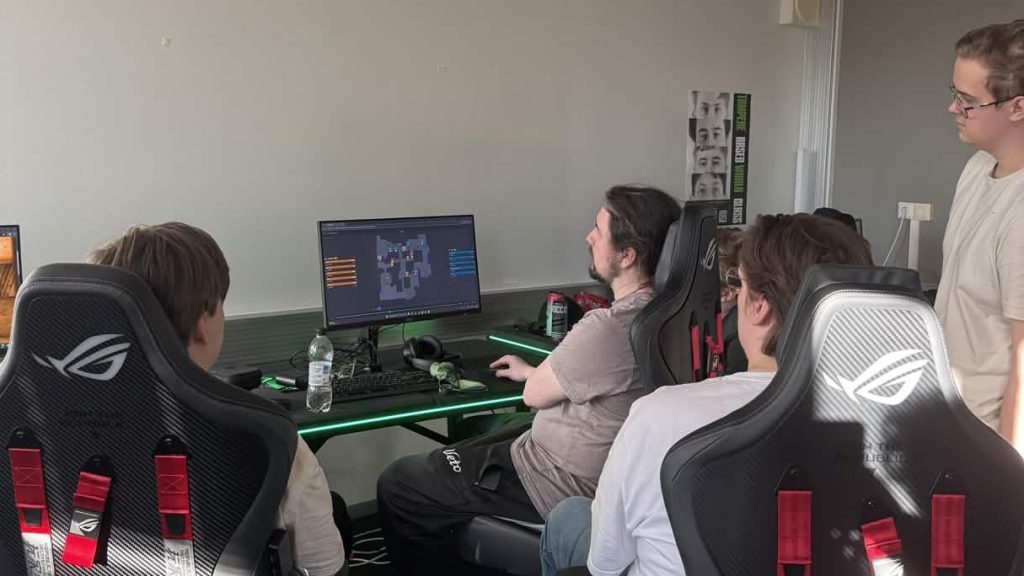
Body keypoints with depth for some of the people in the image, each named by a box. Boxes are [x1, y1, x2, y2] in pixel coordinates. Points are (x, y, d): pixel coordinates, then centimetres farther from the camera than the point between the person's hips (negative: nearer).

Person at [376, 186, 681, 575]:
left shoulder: (608, 328, -31)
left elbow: (534, 394, -14)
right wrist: (534, 371, 20)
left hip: (558, 484, -10)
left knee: (397, 487, -1)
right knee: (459, 451, 27)